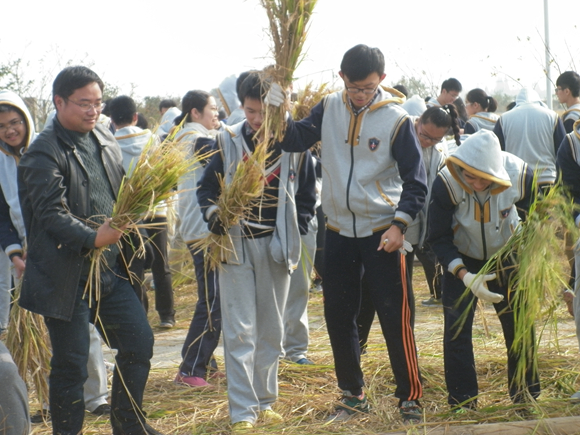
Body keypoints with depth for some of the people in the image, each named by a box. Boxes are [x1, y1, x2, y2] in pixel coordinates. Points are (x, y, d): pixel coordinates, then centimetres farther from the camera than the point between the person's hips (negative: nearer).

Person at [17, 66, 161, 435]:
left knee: (139, 342, 12)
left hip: (111, 269, 7)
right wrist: (93, 238, -38)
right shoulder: (44, 154, -14)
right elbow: (52, 213, -24)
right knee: (71, 364, 0)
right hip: (68, 277, -7)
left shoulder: (105, 140, 11)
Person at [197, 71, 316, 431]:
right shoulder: (228, 142, -2)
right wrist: (214, 214, -11)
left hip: (276, 248, 1)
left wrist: (294, 233, -2)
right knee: (240, 331, -5)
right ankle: (243, 412, -3)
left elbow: (306, 196, 8)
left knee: (271, 331, 11)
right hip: (235, 244, -1)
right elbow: (207, 187, 8)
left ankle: (265, 402, 23)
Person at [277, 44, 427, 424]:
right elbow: (295, 139, 1)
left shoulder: (396, 119, -10)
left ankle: (411, 398, 10)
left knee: (394, 317, -3)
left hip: (382, 233, -4)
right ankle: (353, 394, 26)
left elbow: (415, 180, -8)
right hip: (339, 231, 5)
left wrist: (400, 224, -17)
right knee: (338, 315, 11)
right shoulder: (330, 108, 2)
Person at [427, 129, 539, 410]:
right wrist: (464, 275, -34)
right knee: (456, 329, -8)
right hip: (463, 260, -1)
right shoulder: (446, 184, -32)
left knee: (519, 324, 4)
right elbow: (439, 238, -22)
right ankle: (462, 402, 4)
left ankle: (526, 396, 22)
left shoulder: (521, 176, -28)